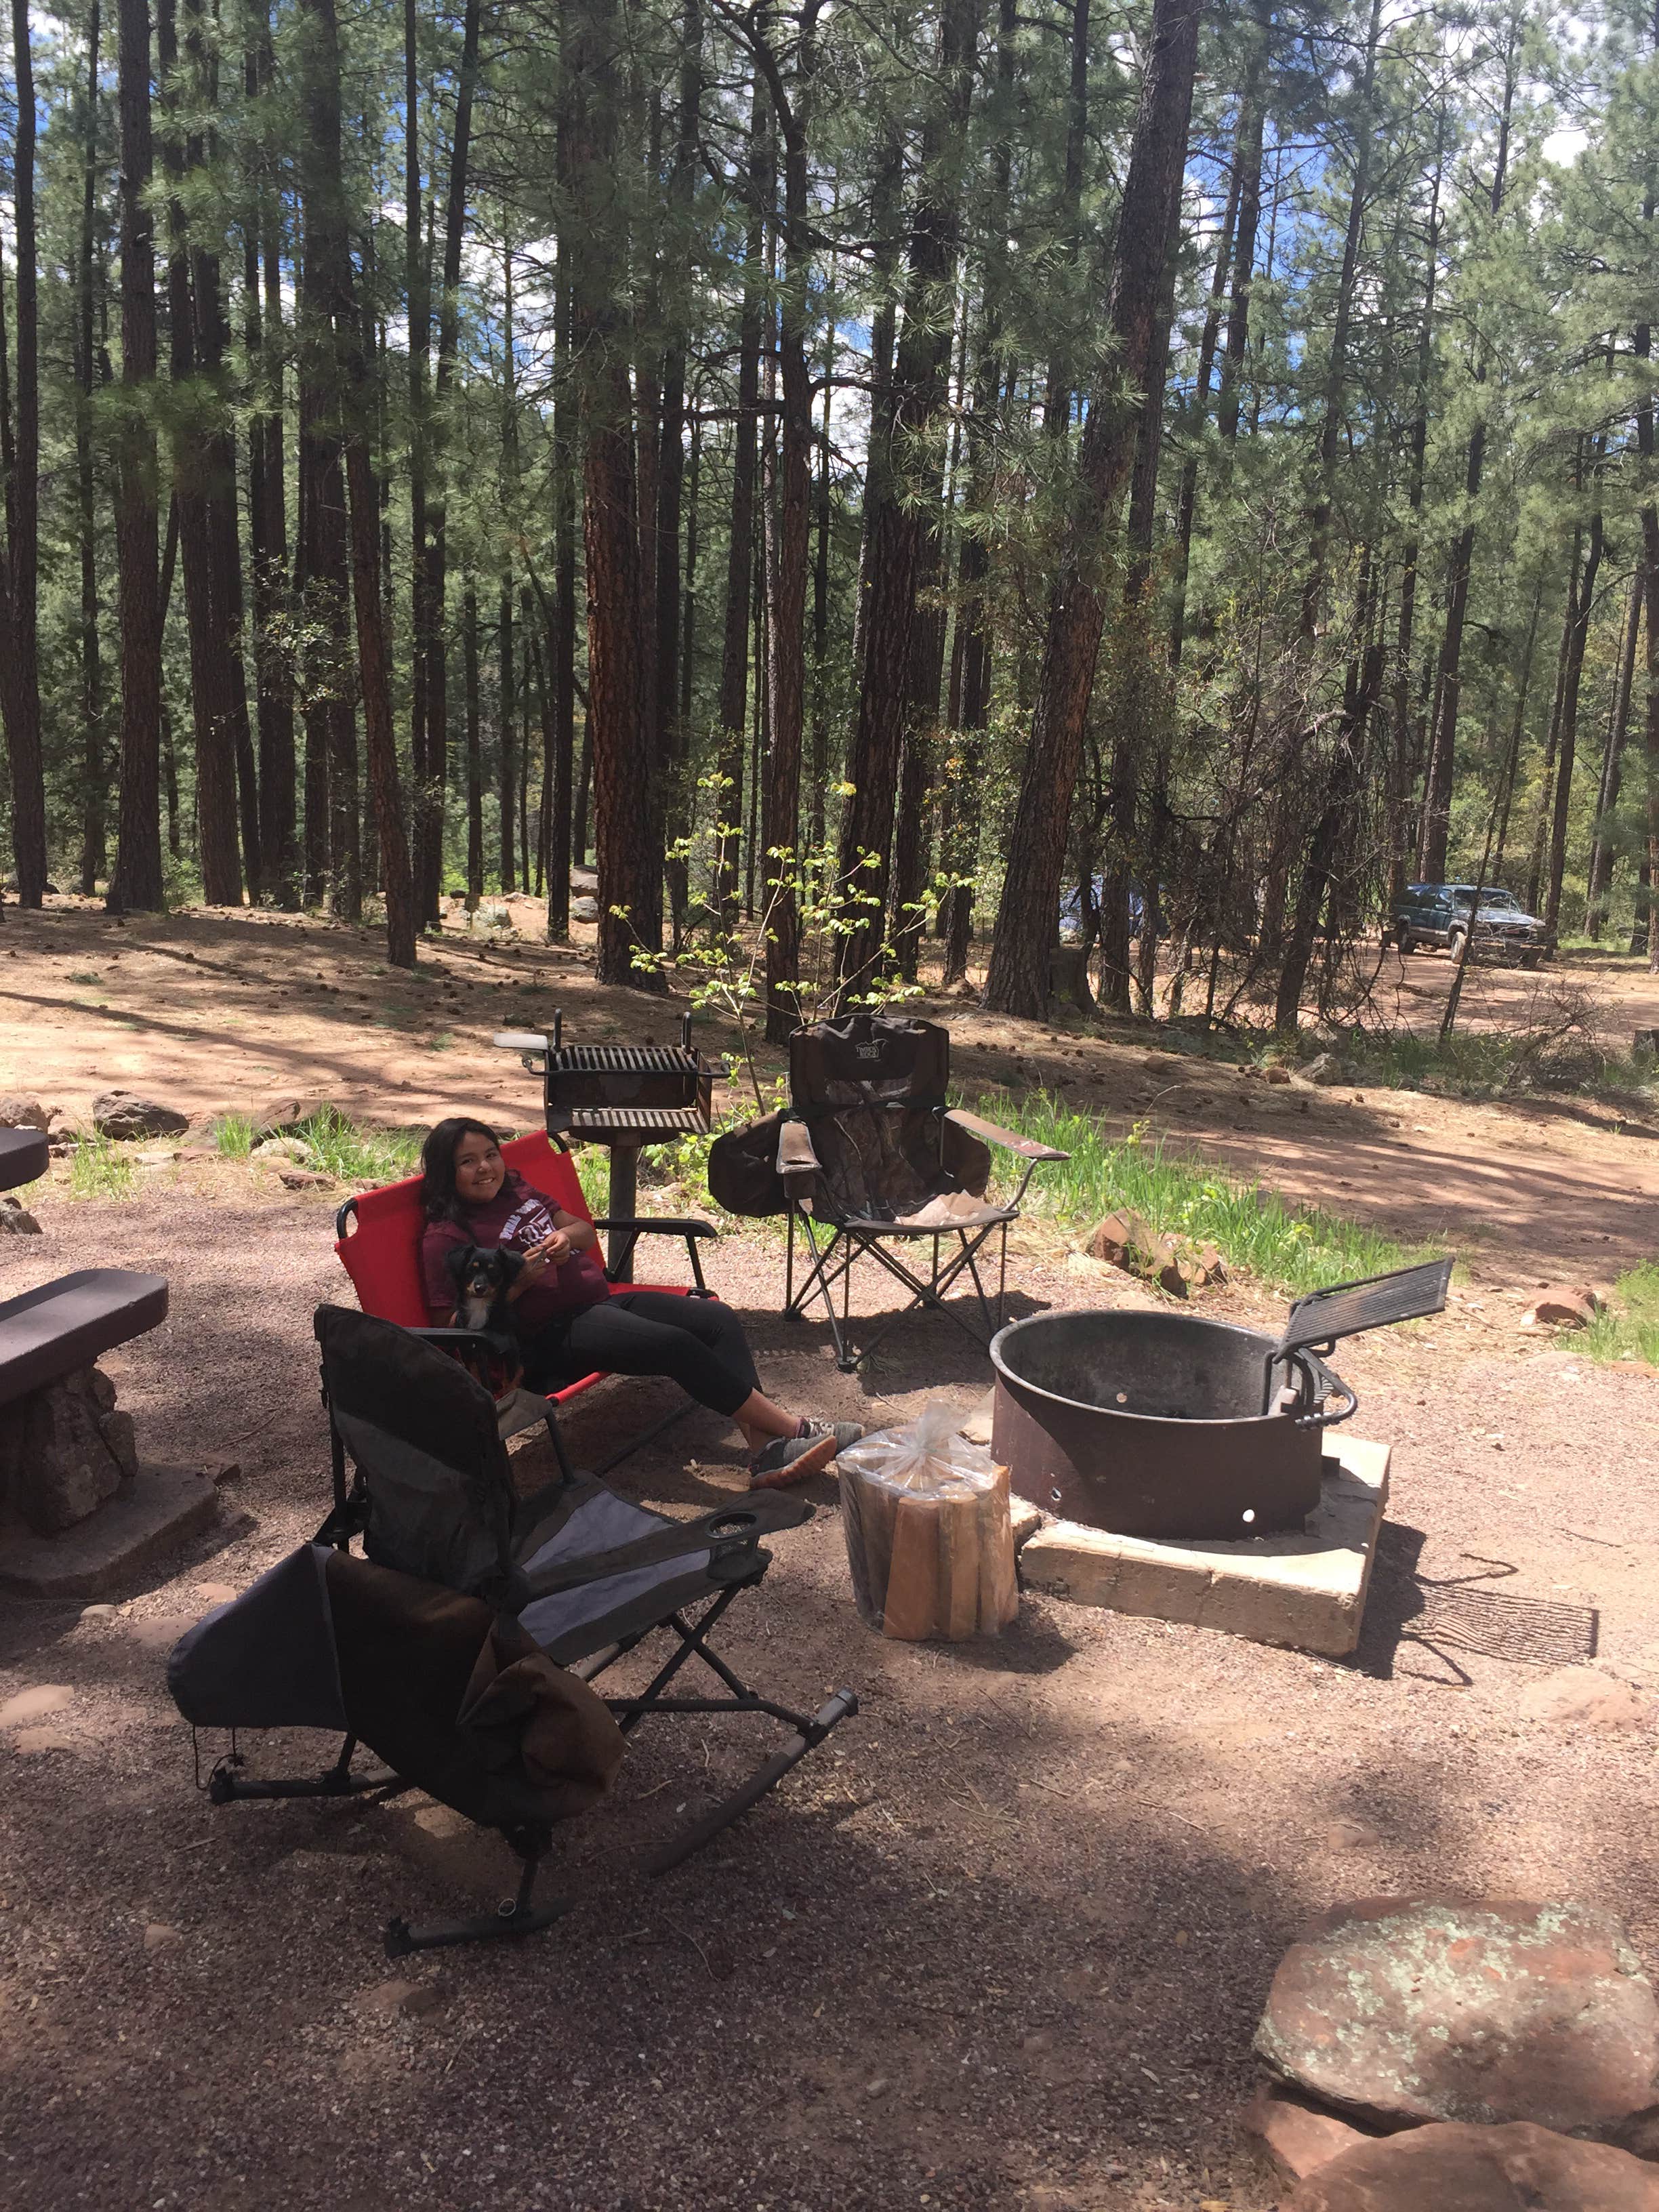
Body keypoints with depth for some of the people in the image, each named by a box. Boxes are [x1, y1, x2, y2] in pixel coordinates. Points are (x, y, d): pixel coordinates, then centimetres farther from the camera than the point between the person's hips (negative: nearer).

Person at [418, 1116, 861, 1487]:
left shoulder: (516, 1189, 17)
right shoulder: (446, 1237, -5)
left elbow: (586, 1230, 22)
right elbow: (454, 1327, -11)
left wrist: (565, 1237, -2)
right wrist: (517, 1282, -20)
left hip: (601, 1300, 8)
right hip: (554, 1337, -8)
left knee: (719, 1318, -11)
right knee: (676, 1344, -27)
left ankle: (766, 1451, -23)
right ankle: (792, 1427, -17)